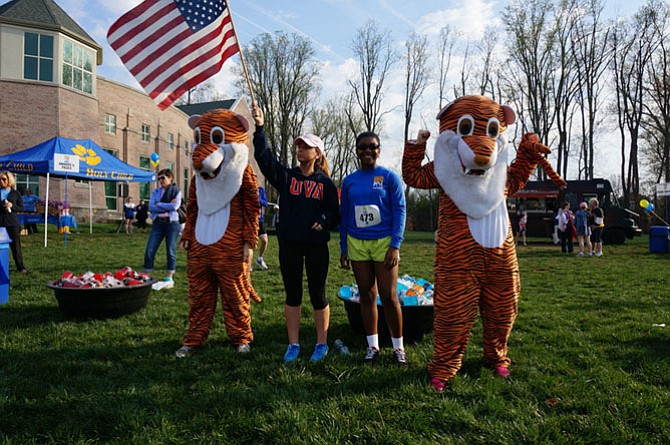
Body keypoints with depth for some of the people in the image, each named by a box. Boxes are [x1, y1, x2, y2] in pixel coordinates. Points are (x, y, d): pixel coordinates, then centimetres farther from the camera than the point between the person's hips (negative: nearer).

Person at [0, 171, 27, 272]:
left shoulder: (16, 194, 6)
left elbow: (21, 208, 4)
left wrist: (12, 206, -13)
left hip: (12, 223, -1)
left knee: (16, 245, 1)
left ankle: (20, 266, 7)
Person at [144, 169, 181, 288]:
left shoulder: (176, 191, 5)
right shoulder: (155, 192, 15)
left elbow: (175, 206, -11)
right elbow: (151, 207, 0)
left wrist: (159, 204, -6)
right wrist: (167, 206, -8)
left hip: (171, 222, -3)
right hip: (158, 222, 3)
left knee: (171, 251, -1)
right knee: (149, 250, -3)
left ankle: (169, 278, 9)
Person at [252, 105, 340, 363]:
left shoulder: (326, 183, 3)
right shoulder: (286, 176, 7)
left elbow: (335, 215, 4)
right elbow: (264, 158, -6)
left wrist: (324, 219, -17)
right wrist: (259, 128, -15)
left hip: (316, 245, -2)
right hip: (289, 244, 2)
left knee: (317, 296, 6)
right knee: (292, 295, 9)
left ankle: (321, 344, 21)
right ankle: (293, 345, 21)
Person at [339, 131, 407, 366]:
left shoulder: (389, 177, -1)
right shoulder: (349, 181, 9)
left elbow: (399, 211, -4)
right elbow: (344, 216, 13)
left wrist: (395, 245, -11)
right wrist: (343, 248, 10)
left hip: (383, 242, -3)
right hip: (357, 244, 3)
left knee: (389, 296, -2)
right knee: (366, 295, 9)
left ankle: (398, 347, 13)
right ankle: (372, 346, 20)